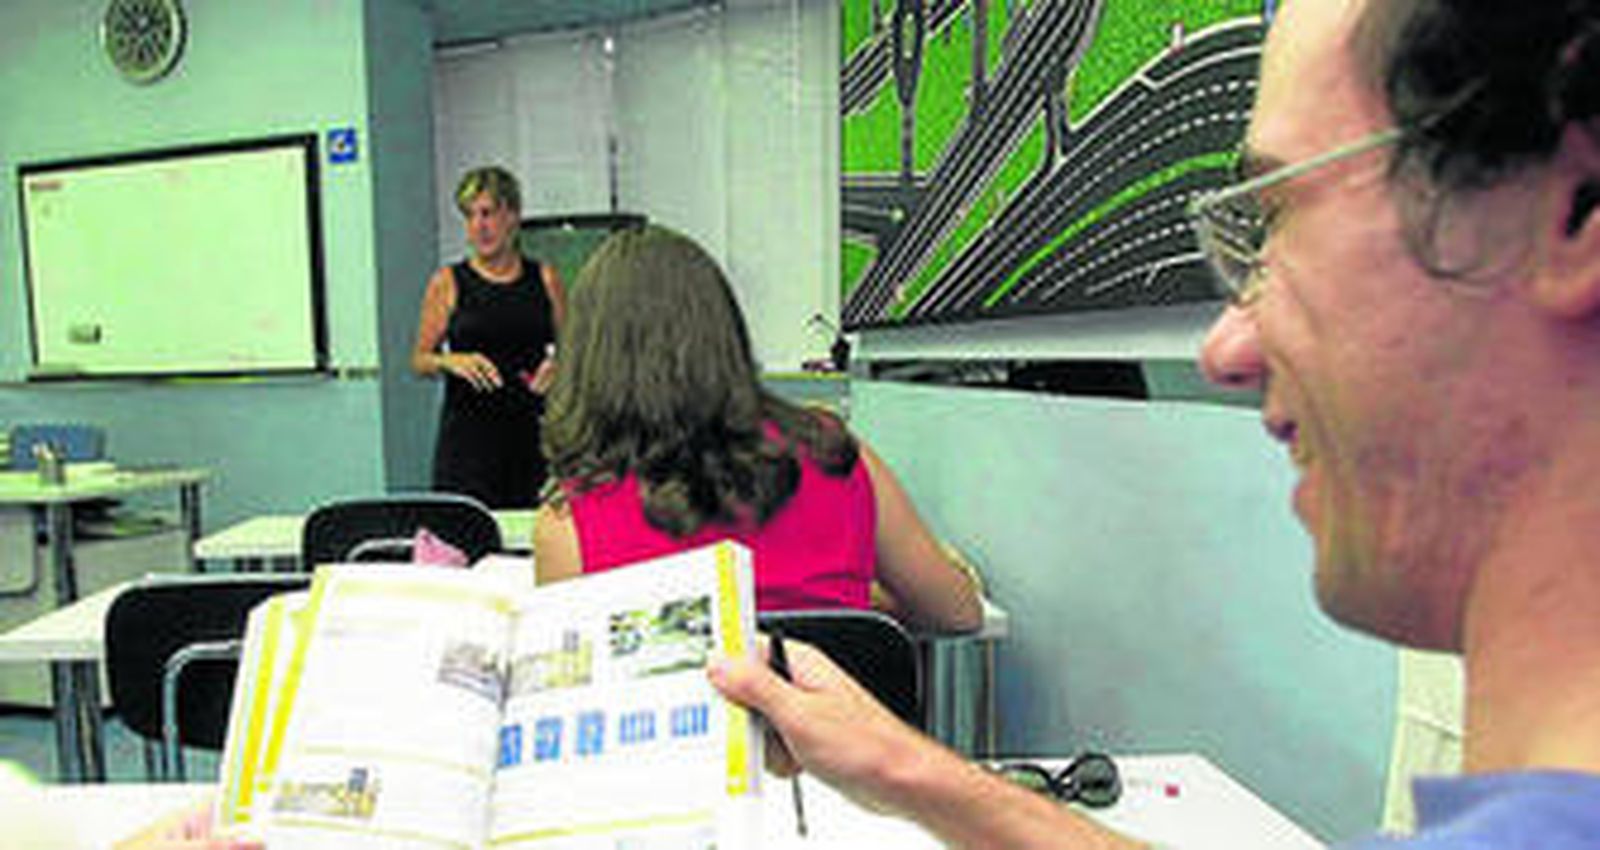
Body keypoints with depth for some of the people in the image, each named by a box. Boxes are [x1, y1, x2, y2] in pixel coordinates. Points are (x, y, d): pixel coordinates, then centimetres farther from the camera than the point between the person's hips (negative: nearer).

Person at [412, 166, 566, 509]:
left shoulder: (545, 279, 6)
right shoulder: (448, 283, 2)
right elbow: (419, 360, 4)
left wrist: (558, 365, -8)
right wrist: (451, 361, -15)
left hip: (533, 430, 1)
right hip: (469, 432, -1)